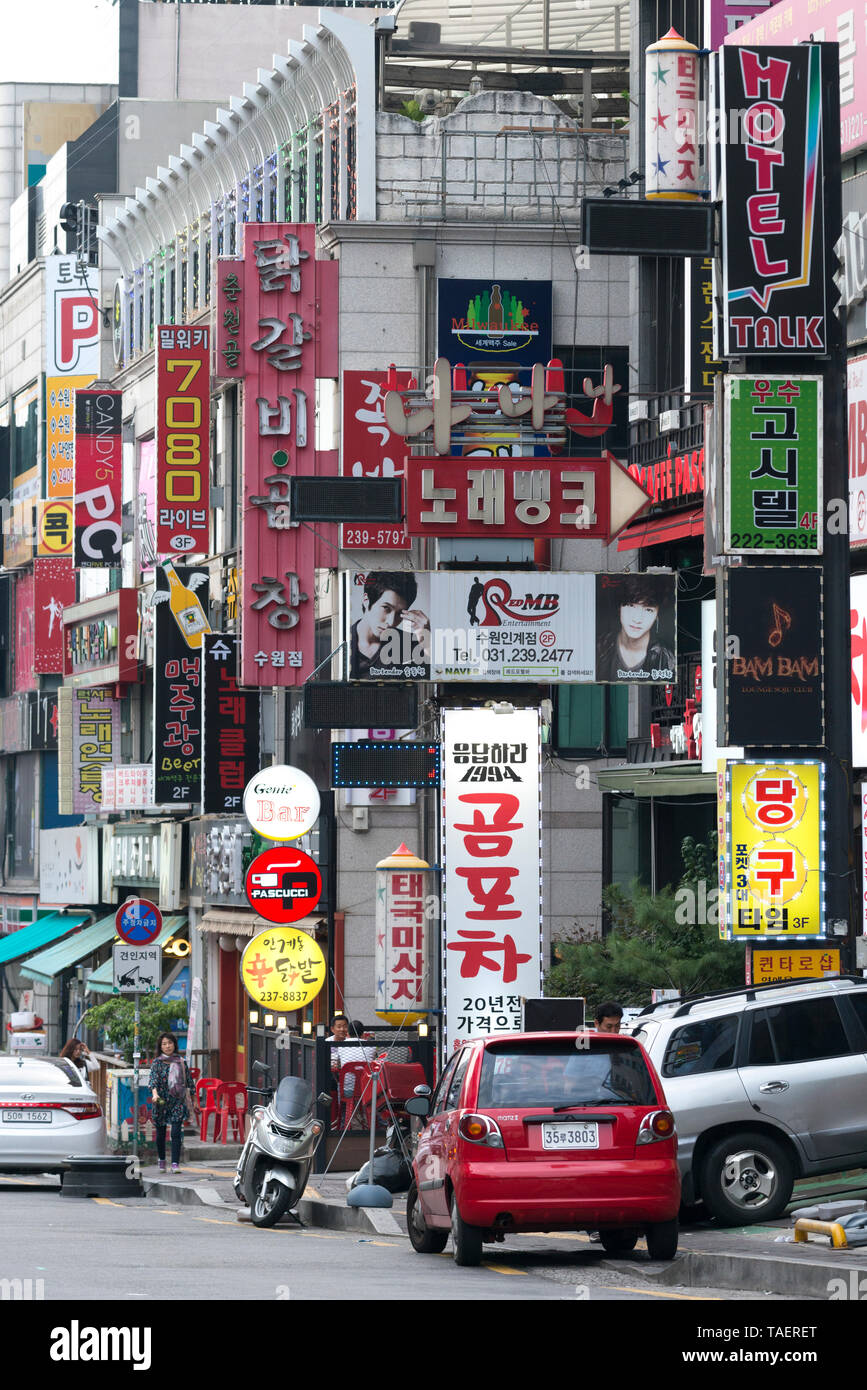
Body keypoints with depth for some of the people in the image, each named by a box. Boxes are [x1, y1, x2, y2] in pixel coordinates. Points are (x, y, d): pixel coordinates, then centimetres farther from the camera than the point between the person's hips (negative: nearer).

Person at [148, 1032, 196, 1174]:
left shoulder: (181, 1062, 7)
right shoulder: (157, 1062, 1)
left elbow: (188, 1081, 14)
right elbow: (153, 1078, -12)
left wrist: (192, 1101, 14)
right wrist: (155, 1093, -31)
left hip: (178, 1101, 0)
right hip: (161, 1101, 0)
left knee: (176, 1133, -11)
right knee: (160, 1133, 8)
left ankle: (175, 1164, -13)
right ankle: (161, 1159, 28)